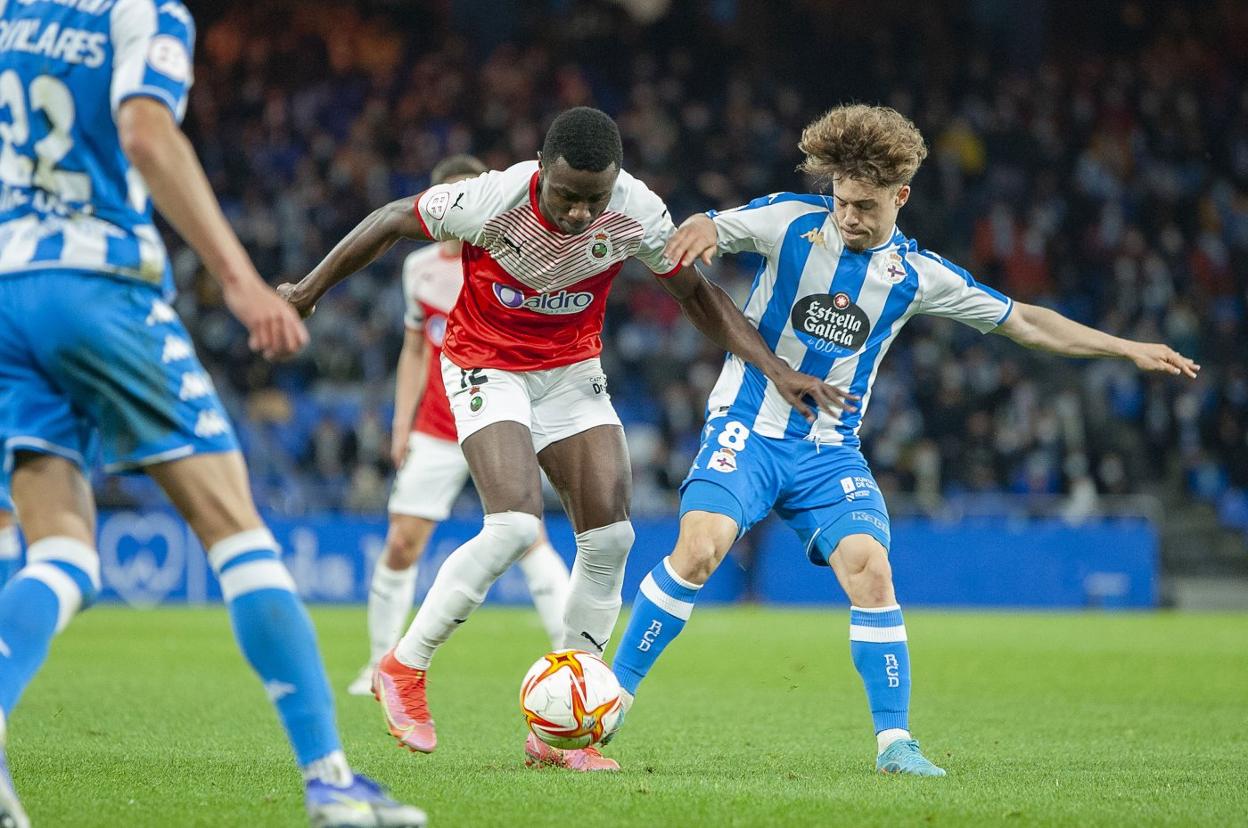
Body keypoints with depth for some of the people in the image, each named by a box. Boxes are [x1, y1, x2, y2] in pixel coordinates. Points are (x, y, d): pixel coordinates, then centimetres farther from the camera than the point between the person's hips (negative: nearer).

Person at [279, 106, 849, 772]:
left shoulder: (637, 213, -18)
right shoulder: (492, 201, -28)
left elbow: (695, 294, -1)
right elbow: (392, 222, -10)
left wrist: (774, 368, -9)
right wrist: (309, 290, 1)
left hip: (573, 370, 4)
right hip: (486, 364, -4)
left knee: (610, 537, -8)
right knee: (515, 526, -24)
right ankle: (403, 668, -4)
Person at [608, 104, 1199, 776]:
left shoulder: (915, 275, 2)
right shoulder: (792, 222, -4)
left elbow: (1023, 321, 11)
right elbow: (697, 234, -4)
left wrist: (1129, 349, 8)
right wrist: (697, 234, -31)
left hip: (829, 449, 2)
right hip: (747, 429, -2)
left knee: (870, 569, -18)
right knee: (698, 549, -23)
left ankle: (894, 741, -7)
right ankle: (611, 699, -9)